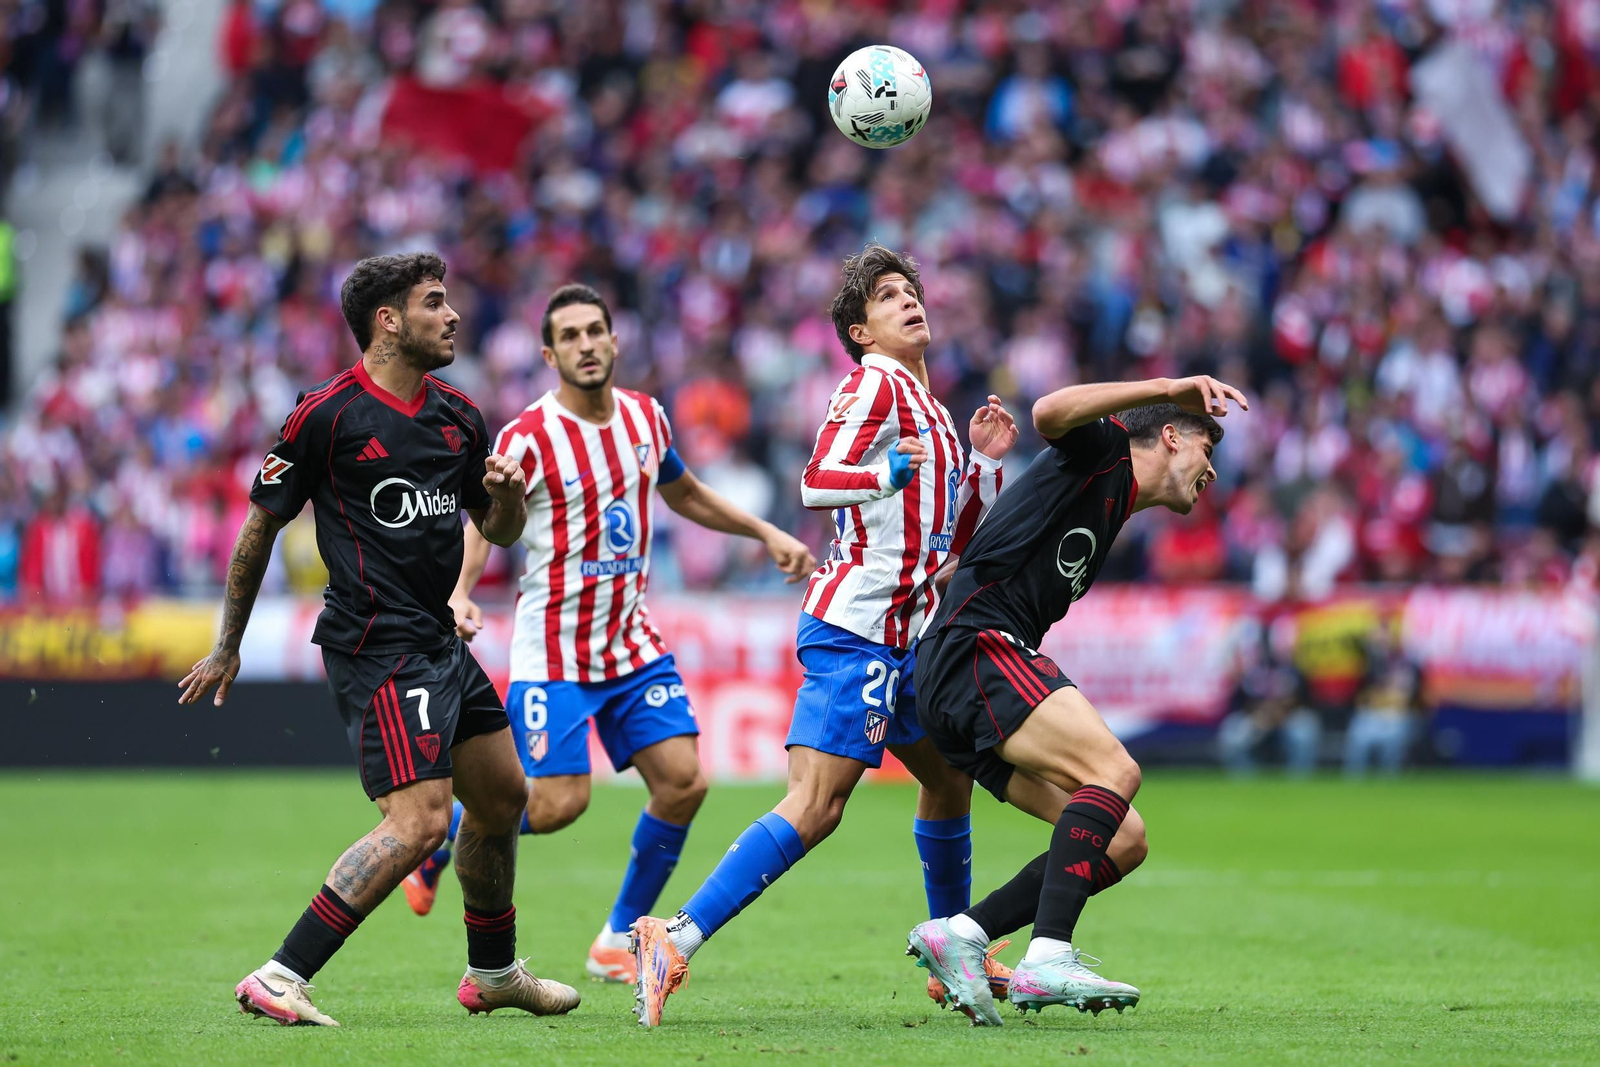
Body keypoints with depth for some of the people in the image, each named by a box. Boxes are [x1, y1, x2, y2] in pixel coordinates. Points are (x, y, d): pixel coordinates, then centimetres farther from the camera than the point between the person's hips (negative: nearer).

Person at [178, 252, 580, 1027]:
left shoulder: (458, 418, 10)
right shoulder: (327, 415, -11)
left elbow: (499, 532, 21)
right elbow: (261, 525, -3)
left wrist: (507, 495, -4)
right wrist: (227, 648, 2)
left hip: (437, 638, 9)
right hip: (376, 645, -9)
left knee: (502, 796, 18)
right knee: (419, 819, -19)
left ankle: (493, 971, 37)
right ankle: (280, 978, -18)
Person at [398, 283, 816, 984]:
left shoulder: (645, 417, 6)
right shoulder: (527, 439, -13)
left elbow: (684, 494, 24)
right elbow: (481, 523, -9)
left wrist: (766, 533, 23)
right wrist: (459, 595, -28)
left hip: (631, 643, 6)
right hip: (552, 651, -6)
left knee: (683, 782, -5)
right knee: (557, 803, -14)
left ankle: (619, 940, 9)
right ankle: (435, 839, 15)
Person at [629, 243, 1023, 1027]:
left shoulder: (927, 405, 21)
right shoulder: (874, 383, -6)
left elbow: (952, 538, 25)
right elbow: (816, 482, -19)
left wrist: (982, 462, 15)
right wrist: (895, 471, -29)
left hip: (903, 638, 10)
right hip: (854, 629, -10)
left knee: (948, 779, 20)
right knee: (815, 806, -20)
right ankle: (677, 940, -27)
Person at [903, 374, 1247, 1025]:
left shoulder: (1113, 510, 30)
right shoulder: (1105, 451, 4)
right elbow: (1050, 413, -21)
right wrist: (1167, 386, -20)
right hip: (975, 651, -9)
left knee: (1123, 840, 0)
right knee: (1114, 769, -27)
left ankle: (959, 935, -2)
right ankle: (1048, 961, -35)